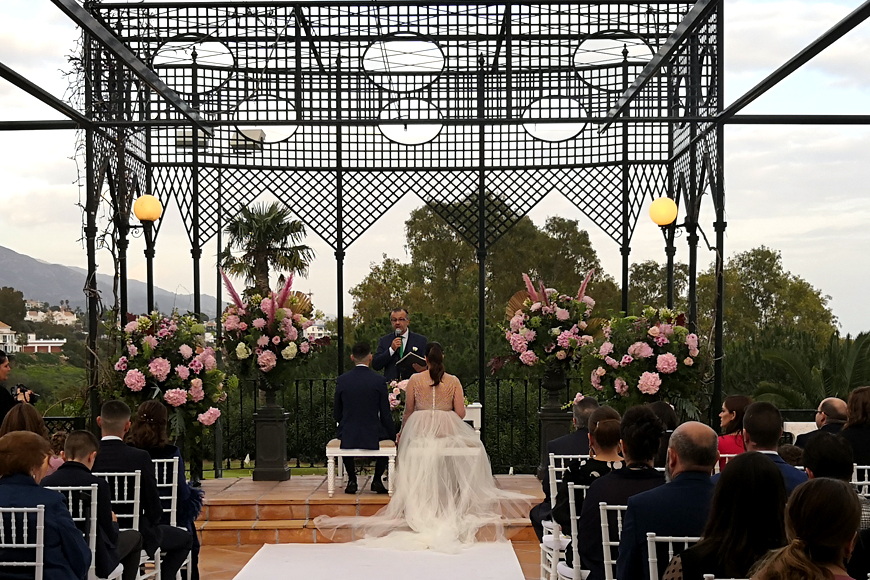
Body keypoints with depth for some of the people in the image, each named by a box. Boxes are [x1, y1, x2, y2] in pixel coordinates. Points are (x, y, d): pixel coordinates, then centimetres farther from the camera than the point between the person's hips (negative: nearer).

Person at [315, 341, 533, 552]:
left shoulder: (415, 380, -2)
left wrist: (402, 431, 20)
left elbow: (408, 411, 3)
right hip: (448, 431, 0)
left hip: (420, 429, 0)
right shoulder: (453, 381, -2)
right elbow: (460, 413, -3)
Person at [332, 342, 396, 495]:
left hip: (348, 436, 2)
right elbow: (385, 415, -6)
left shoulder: (341, 380, -4)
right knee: (388, 436, 30)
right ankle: (377, 480, 23)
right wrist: (393, 436, 9)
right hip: (373, 436, -1)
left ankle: (352, 480, 26)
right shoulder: (379, 381, -9)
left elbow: (336, 413, 5)